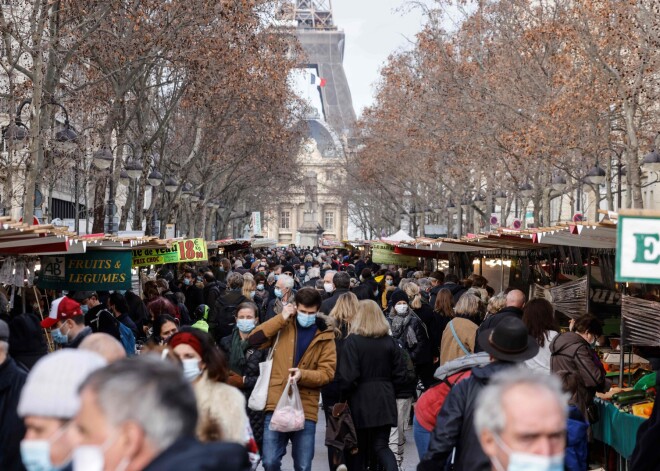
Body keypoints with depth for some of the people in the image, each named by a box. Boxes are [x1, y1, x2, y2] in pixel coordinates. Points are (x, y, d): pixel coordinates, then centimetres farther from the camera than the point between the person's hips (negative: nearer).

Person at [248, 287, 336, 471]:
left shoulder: (325, 335, 5)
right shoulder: (283, 326, 7)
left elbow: (328, 372, -1)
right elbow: (254, 339, -5)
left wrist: (303, 375, -18)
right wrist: (281, 318, -7)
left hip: (305, 408, 0)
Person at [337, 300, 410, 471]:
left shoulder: (352, 341, -11)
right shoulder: (390, 342, 2)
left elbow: (348, 377, -16)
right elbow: (401, 376, 3)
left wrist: (343, 393, 1)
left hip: (360, 401, -3)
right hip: (384, 401, 3)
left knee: (359, 447, 11)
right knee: (381, 446, 7)